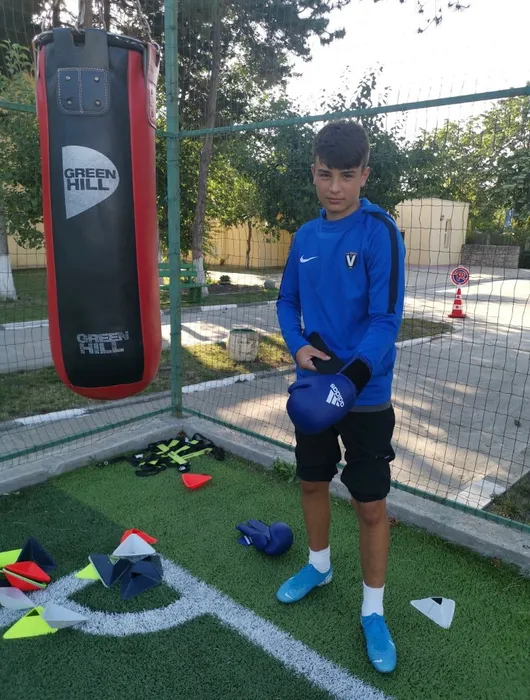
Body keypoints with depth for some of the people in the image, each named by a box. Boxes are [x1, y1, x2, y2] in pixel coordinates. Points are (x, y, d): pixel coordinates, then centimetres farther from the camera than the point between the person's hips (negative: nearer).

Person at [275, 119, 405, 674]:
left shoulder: (379, 232, -14)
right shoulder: (305, 236, 3)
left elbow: (386, 319, -19)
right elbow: (287, 302, 9)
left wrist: (348, 379, -32)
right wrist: (299, 346, -11)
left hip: (366, 395, -5)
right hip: (313, 389, 5)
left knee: (371, 504, 6)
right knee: (312, 482, 20)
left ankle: (373, 612, 29)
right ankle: (319, 566, 47)